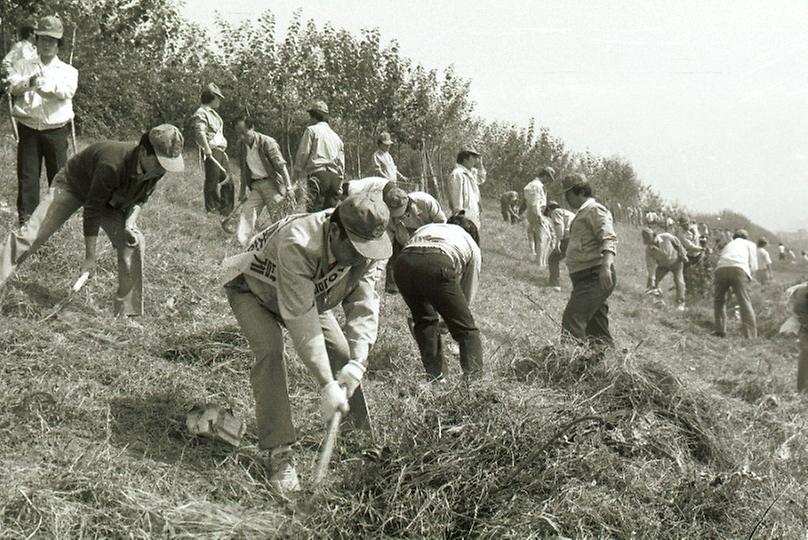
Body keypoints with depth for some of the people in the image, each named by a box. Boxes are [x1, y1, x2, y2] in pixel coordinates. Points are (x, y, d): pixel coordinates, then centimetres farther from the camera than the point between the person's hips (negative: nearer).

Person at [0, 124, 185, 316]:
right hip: (72, 186, -5)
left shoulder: (155, 170, -22)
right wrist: (89, 258, -29)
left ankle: (126, 312, -4)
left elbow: (138, 200, -1)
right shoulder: (112, 165, -42)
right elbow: (92, 211, -34)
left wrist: (129, 224, -22)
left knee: (133, 242, -12)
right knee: (31, 235, -16)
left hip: (109, 200, 5)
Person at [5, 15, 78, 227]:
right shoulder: (22, 66, 12)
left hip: (56, 130, 0)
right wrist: (29, 81, -29)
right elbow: (13, 87, -8)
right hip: (28, 129, 0)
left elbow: (67, 91, -12)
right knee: (27, 175, -3)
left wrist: (45, 86, -29)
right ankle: (26, 218, 0)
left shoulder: (68, 70, 9)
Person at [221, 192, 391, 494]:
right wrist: (327, 385, -45)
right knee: (269, 349, -29)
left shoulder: (365, 250, -25)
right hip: (252, 289, -6)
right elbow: (302, 323, -45)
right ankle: (280, 455, -26)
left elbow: (363, 307, -26)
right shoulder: (297, 245, -46)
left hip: (311, 295, 6)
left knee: (342, 353, -4)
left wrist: (356, 363, -40)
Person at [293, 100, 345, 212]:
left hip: (318, 173, -6)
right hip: (335, 176, 6)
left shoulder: (311, 130, 8)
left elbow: (303, 153, 0)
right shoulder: (336, 136, 27)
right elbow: (341, 162, 23)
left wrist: (296, 173, 8)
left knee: (314, 211, -13)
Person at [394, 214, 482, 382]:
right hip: (437, 266, -4)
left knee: (424, 320, 26)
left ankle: (435, 377, 22)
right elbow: (468, 294, 33)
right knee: (466, 329, 10)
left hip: (403, 263, 4)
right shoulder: (472, 246, 33)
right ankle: (473, 379, -3)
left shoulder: (425, 228, 42)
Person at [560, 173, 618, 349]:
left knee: (572, 322, -21)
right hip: (586, 279, 11)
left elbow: (609, 239, -23)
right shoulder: (582, 213, 24)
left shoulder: (595, 210, -8)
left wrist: (606, 265, -38)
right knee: (597, 332, 10)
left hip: (594, 277, -11)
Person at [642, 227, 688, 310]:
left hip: (676, 262, -2)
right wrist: (652, 279, -32)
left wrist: (683, 255, -5)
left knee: (679, 281, -10)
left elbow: (678, 244, -14)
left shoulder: (666, 237, -33)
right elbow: (650, 265, -27)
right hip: (663, 265, 2)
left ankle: (680, 303, -3)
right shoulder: (649, 249, -28)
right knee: (654, 280, -7)